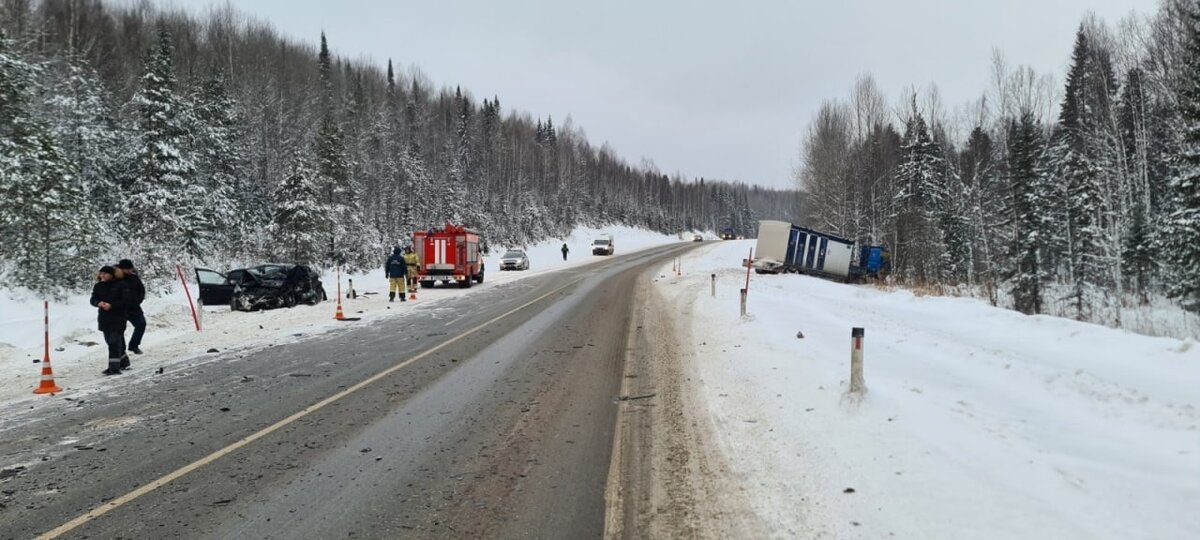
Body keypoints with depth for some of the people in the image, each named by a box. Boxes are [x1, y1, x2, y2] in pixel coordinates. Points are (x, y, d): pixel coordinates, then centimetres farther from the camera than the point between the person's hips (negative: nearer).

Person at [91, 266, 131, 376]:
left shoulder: (120, 286, -7)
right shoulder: (98, 286, 8)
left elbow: (125, 300, -11)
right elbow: (93, 299, 9)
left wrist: (111, 305, -22)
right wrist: (98, 303, -14)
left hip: (118, 318, -6)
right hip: (104, 318, 6)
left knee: (114, 342, -12)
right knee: (109, 341, 15)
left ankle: (114, 367, -14)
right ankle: (123, 361, 31)